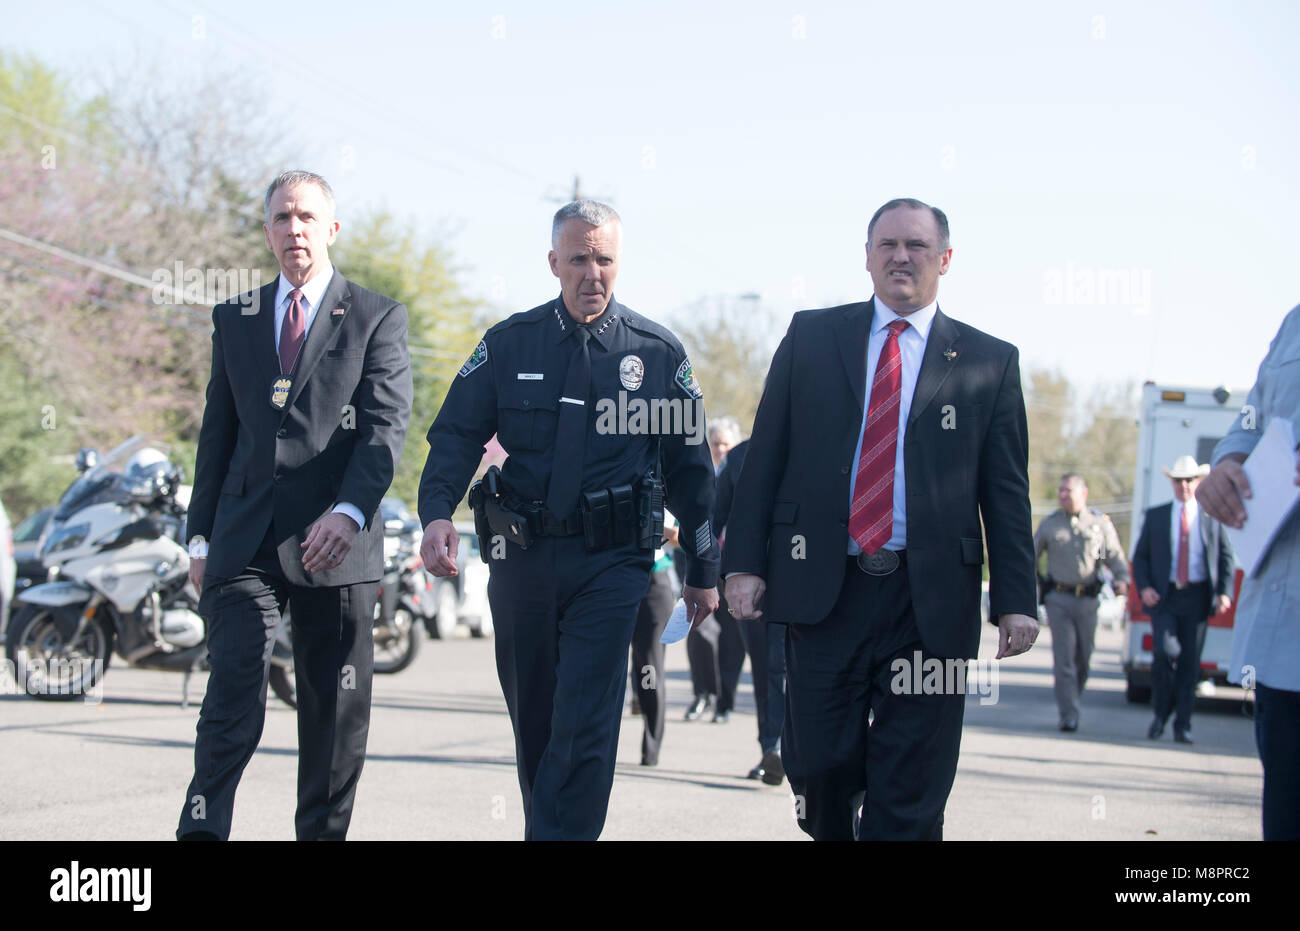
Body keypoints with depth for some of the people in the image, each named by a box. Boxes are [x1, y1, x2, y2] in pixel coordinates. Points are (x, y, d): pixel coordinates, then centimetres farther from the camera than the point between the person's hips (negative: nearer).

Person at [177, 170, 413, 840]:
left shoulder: (378, 318, 5)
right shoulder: (234, 320, 16)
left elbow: (386, 426, -6)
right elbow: (217, 433, 18)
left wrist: (349, 511, -21)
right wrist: (201, 536, 12)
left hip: (335, 542, -1)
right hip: (245, 543, 2)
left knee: (334, 710, 5)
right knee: (233, 693, -13)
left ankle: (322, 834, 16)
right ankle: (202, 830, -14)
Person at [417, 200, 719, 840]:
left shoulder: (658, 353, 4)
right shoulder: (509, 344, 6)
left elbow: (690, 466, 8)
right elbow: (455, 435, 2)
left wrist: (703, 570, 8)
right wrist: (437, 513, -17)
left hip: (612, 564, -2)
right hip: (522, 558, 2)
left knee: (584, 728, -12)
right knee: (532, 722, 13)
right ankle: (543, 825, 29)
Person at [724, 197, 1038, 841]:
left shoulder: (989, 362, 8)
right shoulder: (811, 337, 11)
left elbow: (1007, 493, 6)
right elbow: (764, 456, 8)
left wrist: (1015, 601, -1)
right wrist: (745, 562, -1)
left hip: (931, 601, 0)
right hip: (822, 589, 1)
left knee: (911, 795, 0)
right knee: (817, 763, 1)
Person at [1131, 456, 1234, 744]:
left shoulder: (1212, 517, 10)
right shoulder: (1155, 516, 10)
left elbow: (1225, 557, 12)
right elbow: (1140, 556, 11)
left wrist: (1224, 592, -2)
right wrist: (1144, 588, -6)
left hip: (1197, 598, 1)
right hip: (1164, 597, -1)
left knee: (1190, 661, 0)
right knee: (1165, 651, -18)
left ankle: (1182, 725, 8)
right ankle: (1161, 714, 4)